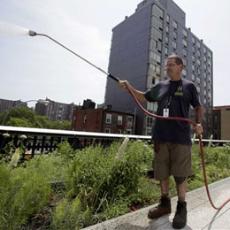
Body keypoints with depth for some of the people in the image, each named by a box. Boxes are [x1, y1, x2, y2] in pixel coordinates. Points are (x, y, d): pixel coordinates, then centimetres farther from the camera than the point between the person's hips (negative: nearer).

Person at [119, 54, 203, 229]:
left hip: (181, 137, -3)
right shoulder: (160, 86, 15)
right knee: (162, 172, 11)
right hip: (161, 136, 3)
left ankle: (181, 208, 24)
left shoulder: (189, 86, 8)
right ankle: (165, 203, 30)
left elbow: (199, 107, 14)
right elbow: (143, 97, 22)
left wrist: (198, 123, -5)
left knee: (180, 174, 4)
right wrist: (130, 88, 7)